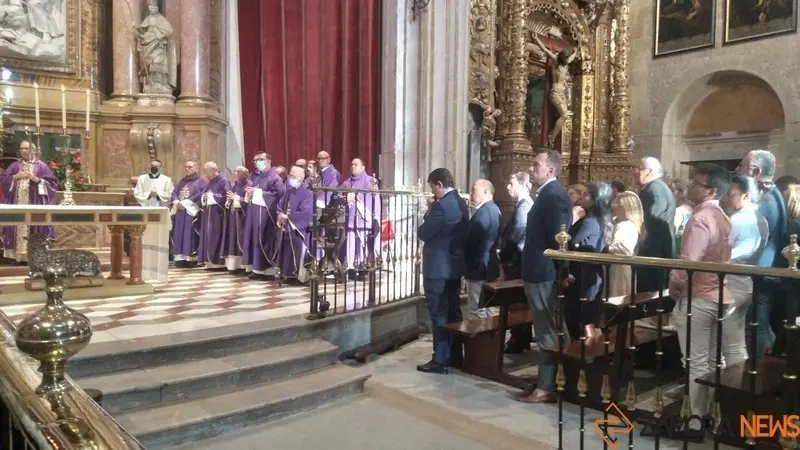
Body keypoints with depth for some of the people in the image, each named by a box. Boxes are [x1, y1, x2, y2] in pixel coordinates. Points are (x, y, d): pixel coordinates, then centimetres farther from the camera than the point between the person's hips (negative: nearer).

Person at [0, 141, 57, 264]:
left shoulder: (41, 165, 6)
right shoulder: (15, 165, 15)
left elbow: (52, 183, 0)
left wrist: (35, 178, -11)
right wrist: (16, 177, -5)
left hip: (35, 204, -3)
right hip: (18, 203, 3)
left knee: (35, 227, -7)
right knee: (19, 227, -3)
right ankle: (19, 256, -3)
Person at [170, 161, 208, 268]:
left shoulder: (201, 182, 1)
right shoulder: (181, 182, 22)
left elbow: (202, 194, -14)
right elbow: (174, 193, 15)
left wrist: (186, 202, -16)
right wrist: (177, 202, -6)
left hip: (192, 212, -6)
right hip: (180, 212, 6)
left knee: (191, 235, -8)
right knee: (180, 235, 1)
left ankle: (192, 258, -6)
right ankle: (181, 258, 2)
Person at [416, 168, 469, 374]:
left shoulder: (441, 206, -20)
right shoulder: (461, 203, 9)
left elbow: (423, 234, -16)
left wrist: (428, 213, -2)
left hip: (438, 267, -9)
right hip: (454, 266, 9)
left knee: (439, 314, -2)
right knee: (453, 311, 15)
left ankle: (440, 360, 4)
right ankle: (454, 356, 24)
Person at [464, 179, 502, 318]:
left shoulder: (483, 211, -19)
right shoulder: (493, 209, 13)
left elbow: (471, 241, -21)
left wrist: (463, 263, -7)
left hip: (479, 268, -10)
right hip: (487, 267, 10)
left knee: (477, 311, -4)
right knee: (485, 309, 17)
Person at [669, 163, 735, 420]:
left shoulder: (700, 218, -16)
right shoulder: (722, 217, 11)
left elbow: (688, 262, -23)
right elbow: (722, 259, 13)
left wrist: (674, 285, -6)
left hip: (697, 299, -8)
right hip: (722, 296, 8)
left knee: (696, 364, 2)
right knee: (713, 361, 16)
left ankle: (696, 419, 11)